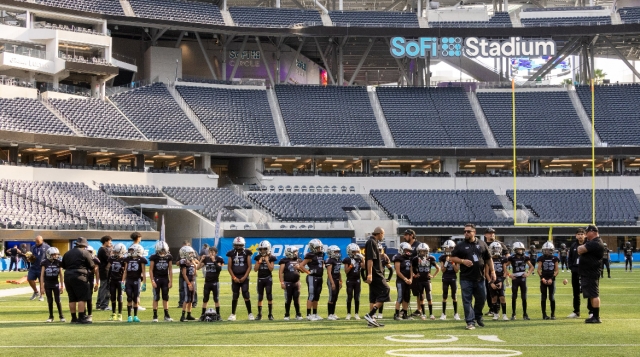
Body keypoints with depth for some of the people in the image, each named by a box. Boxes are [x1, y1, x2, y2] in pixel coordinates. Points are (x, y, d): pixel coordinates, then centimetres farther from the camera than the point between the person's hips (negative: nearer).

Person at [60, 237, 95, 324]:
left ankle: (74, 318, 13)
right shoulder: (85, 253, -4)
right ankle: (81, 317, -8)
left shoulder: (67, 253, 14)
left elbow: (63, 266, 19)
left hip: (67, 276, 6)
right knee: (82, 298, -3)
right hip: (79, 277, -6)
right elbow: (92, 266, 0)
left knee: (72, 299, 10)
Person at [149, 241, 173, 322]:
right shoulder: (154, 257, -6)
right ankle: (155, 316, 2)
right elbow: (151, 270, -4)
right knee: (156, 298, -2)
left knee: (165, 298, 6)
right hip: (156, 279, -3)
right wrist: (152, 281, -10)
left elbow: (170, 270, 7)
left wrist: (171, 281, 3)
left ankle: (166, 315, 12)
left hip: (165, 279, 3)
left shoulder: (168, 257, 2)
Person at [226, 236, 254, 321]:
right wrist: (234, 277, -6)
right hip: (235, 277, 2)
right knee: (235, 296, 3)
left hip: (244, 277, -2)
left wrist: (244, 277, -10)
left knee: (246, 296, -8)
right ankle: (233, 314, 11)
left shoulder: (246, 253, 0)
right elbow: (229, 267, 4)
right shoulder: (231, 254, 4)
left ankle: (250, 314, 1)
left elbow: (249, 266, -1)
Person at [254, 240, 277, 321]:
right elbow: (255, 269, 2)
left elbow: (271, 269, -8)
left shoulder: (271, 258, -2)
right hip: (260, 279, 3)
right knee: (260, 297, 6)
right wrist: (259, 262, -9)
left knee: (269, 297, -5)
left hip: (268, 278, -3)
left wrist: (267, 261, -14)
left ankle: (270, 314, 1)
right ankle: (259, 314, 12)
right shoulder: (258, 258, 5)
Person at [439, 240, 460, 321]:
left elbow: (457, 270, -3)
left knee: (454, 296, 1)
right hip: (445, 278, 1)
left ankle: (456, 313, 10)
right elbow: (442, 270, -3)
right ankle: (443, 313, 7)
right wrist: (446, 262, -15)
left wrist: (452, 262, -15)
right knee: (445, 296, 2)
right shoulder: (443, 258, 0)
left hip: (453, 278, -1)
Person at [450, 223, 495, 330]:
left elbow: (488, 259, 13)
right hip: (466, 278, -2)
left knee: (481, 298, 10)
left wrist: (492, 271, 8)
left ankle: (478, 316, 34)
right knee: (467, 300, -3)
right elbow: (452, 258, 3)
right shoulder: (460, 246, 2)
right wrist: (463, 261, -13)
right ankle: (470, 321, 0)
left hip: (479, 277, 2)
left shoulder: (482, 244, 7)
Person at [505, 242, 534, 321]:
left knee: (524, 297, 4)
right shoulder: (512, 258, -4)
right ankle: (513, 314, 8)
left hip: (523, 278, 2)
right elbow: (505, 266, 0)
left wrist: (528, 273, -2)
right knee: (514, 297, 1)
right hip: (515, 278, -2)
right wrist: (509, 274, -7)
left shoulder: (525, 258, 3)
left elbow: (531, 267, 13)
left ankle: (525, 314, 11)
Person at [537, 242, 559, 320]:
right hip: (543, 280, 0)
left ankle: (553, 314, 4)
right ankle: (544, 314, 7)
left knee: (552, 297, -3)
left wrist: (552, 278, -9)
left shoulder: (554, 259, 3)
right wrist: (542, 278, -12)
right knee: (544, 297, 2)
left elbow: (556, 270, 3)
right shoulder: (541, 258, 2)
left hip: (551, 280, 0)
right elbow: (539, 269, 1)